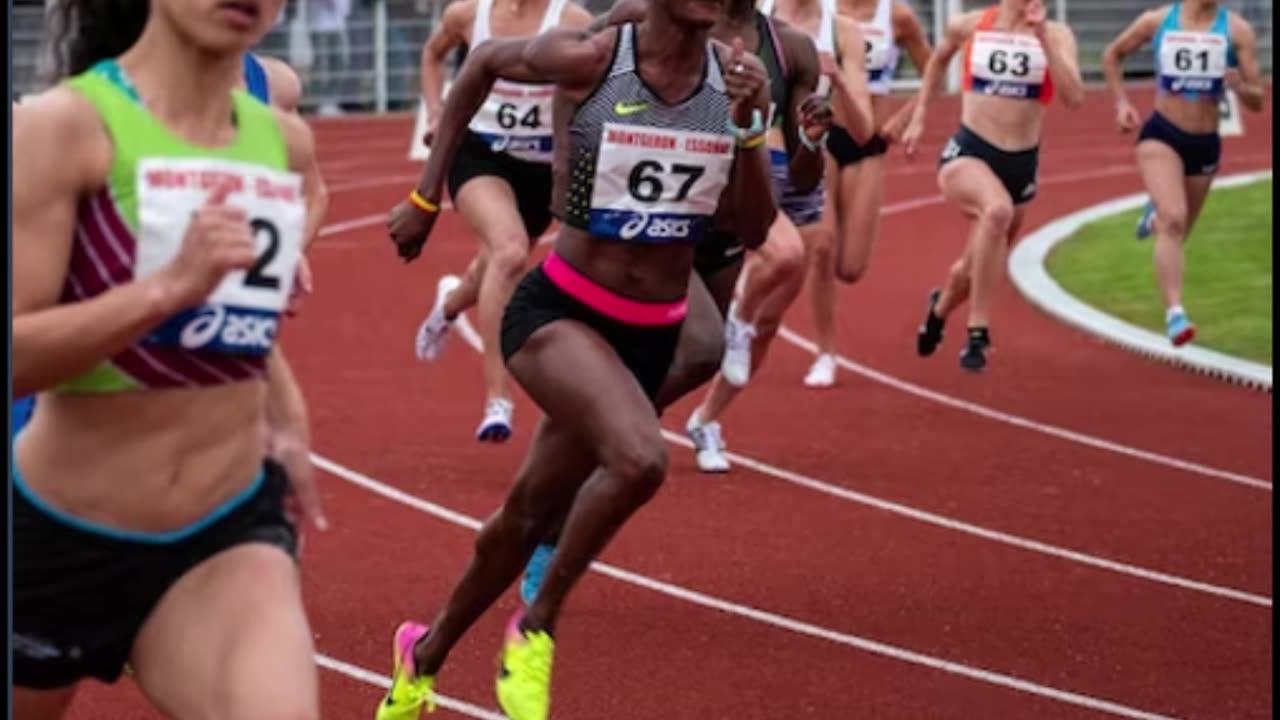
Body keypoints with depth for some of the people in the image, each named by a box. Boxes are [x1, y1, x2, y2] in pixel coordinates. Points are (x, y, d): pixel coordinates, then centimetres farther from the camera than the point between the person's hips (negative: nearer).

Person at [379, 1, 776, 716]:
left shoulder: (734, 73, -5)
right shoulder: (589, 58, -16)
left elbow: (753, 230, -3)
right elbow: (485, 61, 4)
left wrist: (750, 127, -18)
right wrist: (428, 193, 8)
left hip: (651, 336, 5)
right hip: (559, 314, -5)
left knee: (533, 512, 18)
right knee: (640, 459, -32)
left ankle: (425, 654, 43)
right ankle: (537, 627, -8)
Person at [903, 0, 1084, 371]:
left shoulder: (1056, 35, -4)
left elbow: (1074, 98, -19)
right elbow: (939, 59, 21)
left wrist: (1043, 40, -23)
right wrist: (918, 117, 19)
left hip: (1021, 164, 3)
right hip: (967, 155, -3)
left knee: (976, 267, 18)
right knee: (998, 209, -37)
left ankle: (939, 308, 56)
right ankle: (977, 333, -29)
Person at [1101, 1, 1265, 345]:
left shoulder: (1237, 30, -7)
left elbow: (1257, 101, -7)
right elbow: (1111, 55, 13)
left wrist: (1240, 87, -29)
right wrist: (1121, 102, 2)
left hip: (1205, 144, 2)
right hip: (1161, 135, -2)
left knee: (1177, 231, 19)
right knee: (1174, 221, -25)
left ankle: (1156, 214, 57)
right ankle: (1174, 315, -29)